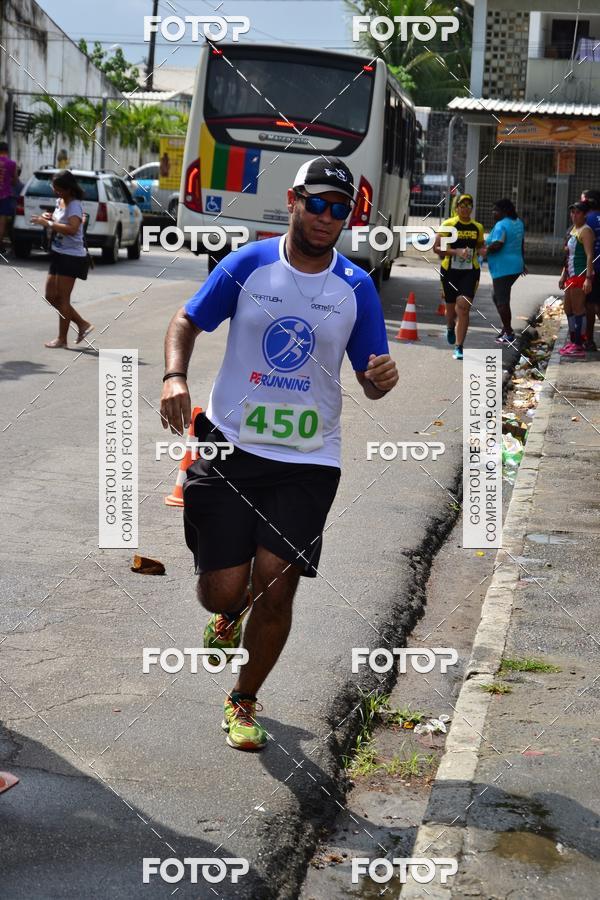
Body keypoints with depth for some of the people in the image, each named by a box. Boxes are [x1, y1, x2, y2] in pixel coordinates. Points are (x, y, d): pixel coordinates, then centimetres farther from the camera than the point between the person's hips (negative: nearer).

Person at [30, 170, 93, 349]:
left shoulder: (74, 205, -17)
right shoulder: (59, 202, 10)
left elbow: (72, 228, -33)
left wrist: (47, 223, -30)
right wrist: (49, 217, 6)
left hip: (71, 256, -10)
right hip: (58, 254, 10)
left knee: (63, 299, -3)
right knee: (51, 296, 11)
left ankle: (62, 338, 7)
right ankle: (83, 324, 19)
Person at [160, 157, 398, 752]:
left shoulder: (356, 288, 1)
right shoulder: (248, 265, -2)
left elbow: (370, 382, 6)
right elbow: (187, 321, 6)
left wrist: (381, 378, -18)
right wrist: (174, 376, -12)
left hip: (307, 461, 1)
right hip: (230, 448, 0)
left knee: (276, 587, -4)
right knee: (223, 590, -2)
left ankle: (244, 703, 21)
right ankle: (229, 614, 39)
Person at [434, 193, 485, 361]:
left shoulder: (478, 227, 7)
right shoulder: (448, 224, -3)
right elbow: (436, 248, -8)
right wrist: (456, 251, -20)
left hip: (470, 271, 1)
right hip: (450, 270, -1)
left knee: (463, 307, -15)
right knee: (451, 307, 14)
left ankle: (459, 347, -13)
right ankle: (450, 328, 51)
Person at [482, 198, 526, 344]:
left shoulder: (501, 225, -15)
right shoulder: (518, 223, 14)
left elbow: (497, 245, -26)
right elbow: (522, 244, 21)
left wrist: (486, 250, -8)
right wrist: (522, 263, 29)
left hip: (503, 269, -10)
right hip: (516, 266, 10)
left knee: (502, 300, -4)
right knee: (498, 297, 20)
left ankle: (508, 333, -2)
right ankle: (506, 328, 18)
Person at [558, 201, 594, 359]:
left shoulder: (585, 231, -11)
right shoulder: (573, 230, 18)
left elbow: (590, 255, -18)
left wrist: (588, 278, -25)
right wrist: (563, 275, 23)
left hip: (581, 275, -10)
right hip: (571, 275, 10)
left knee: (578, 310, -9)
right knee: (568, 309, 15)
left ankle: (578, 346, -7)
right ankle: (572, 341, 25)